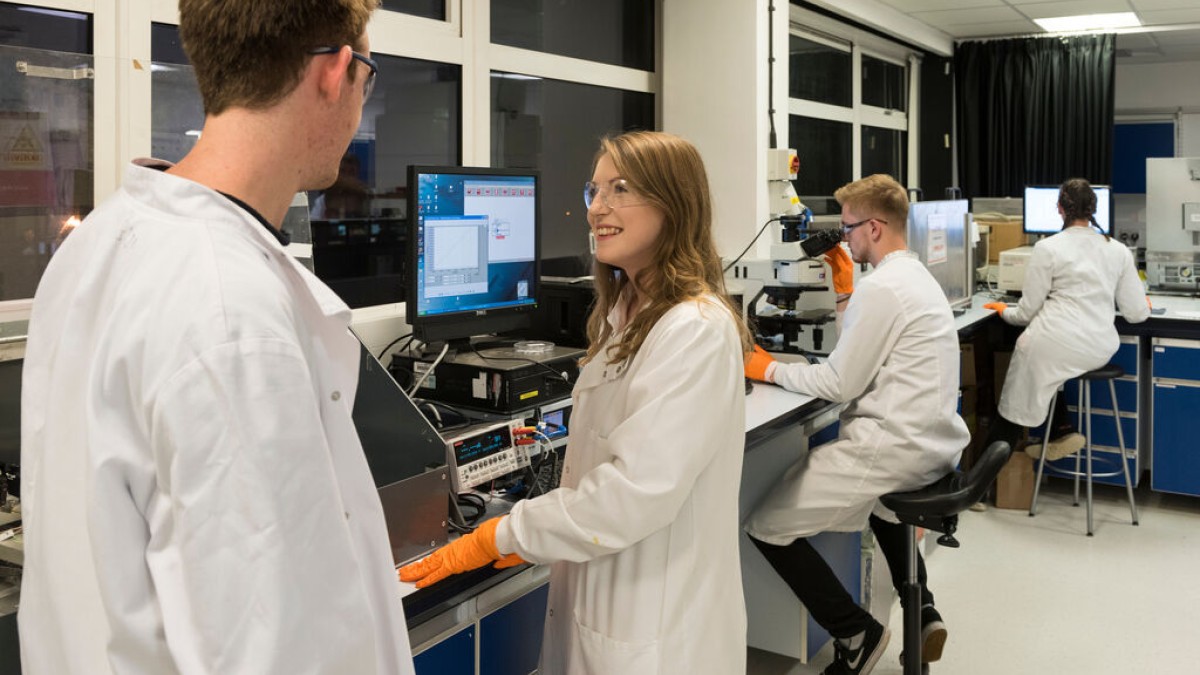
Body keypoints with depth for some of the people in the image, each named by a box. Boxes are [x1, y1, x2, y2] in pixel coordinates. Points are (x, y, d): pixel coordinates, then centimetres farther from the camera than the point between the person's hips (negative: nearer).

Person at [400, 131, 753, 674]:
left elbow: (640, 488, -25)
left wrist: (498, 539, -18)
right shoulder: (625, 314, 10)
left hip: (656, 630, -8)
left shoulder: (697, 330, -20)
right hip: (596, 599, 8)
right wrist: (536, 531, 3)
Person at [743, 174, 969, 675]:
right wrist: (844, 290, 15)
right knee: (876, 491, 41)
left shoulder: (881, 288, -18)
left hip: (898, 448, -10)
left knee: (766, 525, -4)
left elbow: (839, 384, -16)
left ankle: (857, 634, 3)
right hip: (933, 442, 10)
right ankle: (921, 610, 30)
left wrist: (771, 370, -3)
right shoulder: (916, 276, 13)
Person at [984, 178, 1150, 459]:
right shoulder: (1118, 250, 5)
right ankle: (1062, 431, 22)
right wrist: (1144, 306, 31)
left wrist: (1005, 310, 18)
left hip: (1058, 346, -5)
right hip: (1101, 350, 6)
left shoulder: (1047, 248, -7)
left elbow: (1028, 312, -3)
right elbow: (1136, 314, 7)